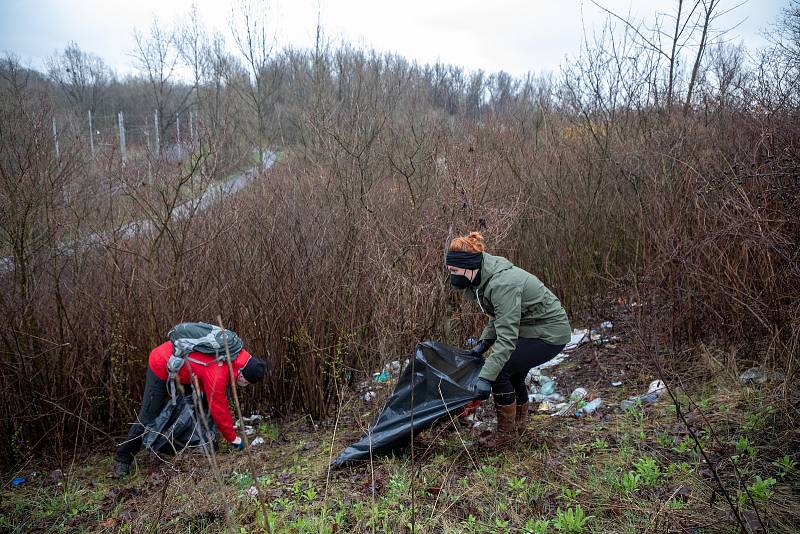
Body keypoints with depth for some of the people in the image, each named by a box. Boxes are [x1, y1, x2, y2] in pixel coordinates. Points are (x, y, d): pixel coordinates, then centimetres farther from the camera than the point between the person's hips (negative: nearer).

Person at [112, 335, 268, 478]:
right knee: (147, 418, -3)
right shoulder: (217, 374, -37)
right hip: (161, 367, -8)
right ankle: (122, 460, 13)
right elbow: (218, 410, -27)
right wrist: (233, 439, -15)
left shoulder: (238, 355, -14)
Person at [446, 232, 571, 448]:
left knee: (499, 371, -15)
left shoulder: (502, 284, -32)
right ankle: (519, 423, 41)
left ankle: (506, 432, 3)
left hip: (550, 333, -10)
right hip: (529, 329, 10)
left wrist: (485, 377, -35)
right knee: (513, 373, 19)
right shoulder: (484, 278, -1)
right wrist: (483, 343, 0)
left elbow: (506, 338, -34)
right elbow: (498, 317, 12)